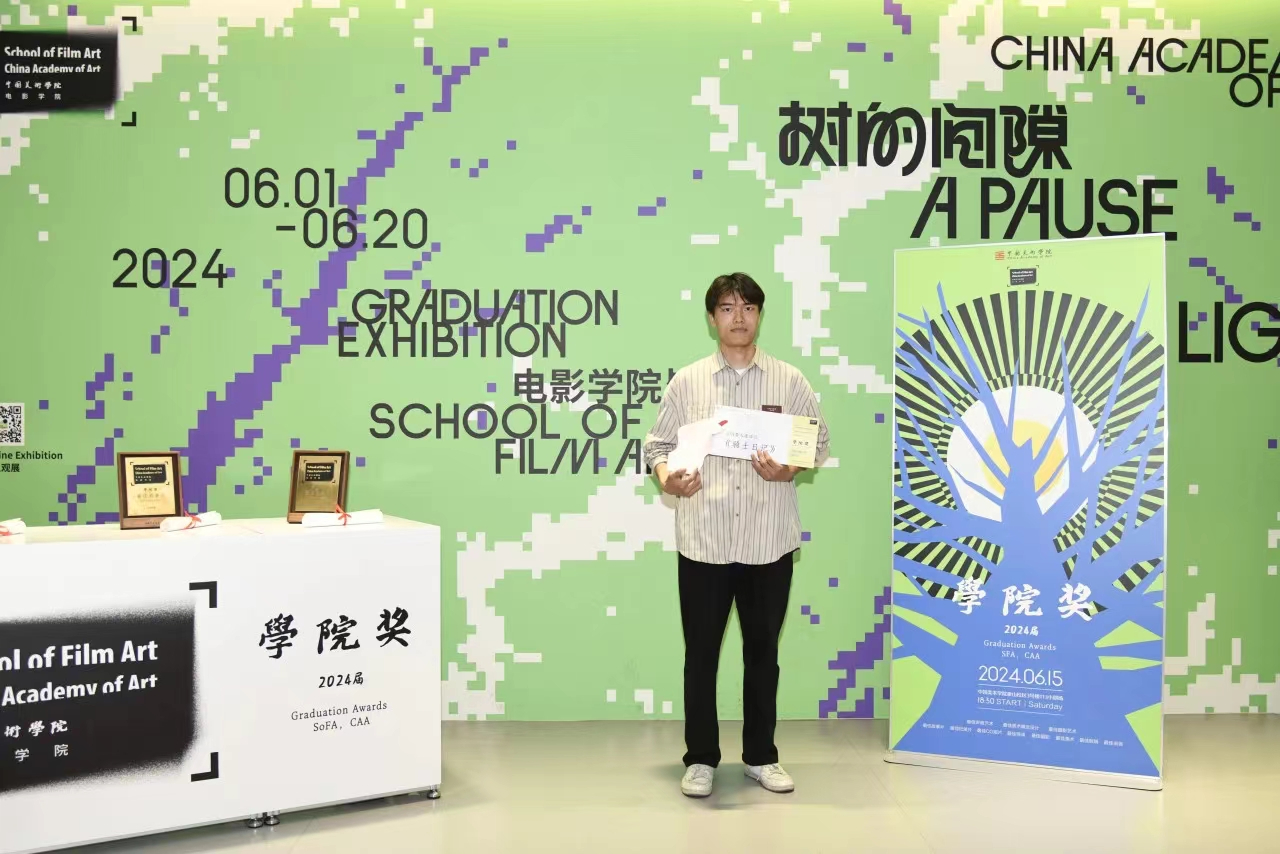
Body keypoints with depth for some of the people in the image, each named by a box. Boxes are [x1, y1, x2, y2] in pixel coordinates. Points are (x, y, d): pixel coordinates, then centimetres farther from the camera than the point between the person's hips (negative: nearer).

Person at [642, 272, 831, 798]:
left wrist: (788, 469, -14)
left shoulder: (790, 381, 3)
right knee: (701, 652, 6)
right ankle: (700, 758, 19)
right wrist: (666, 478, -17)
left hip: (768, 540, 1)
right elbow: (658, 443, 4)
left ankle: (760, 755, 26)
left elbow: (819, 443, 5)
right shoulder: (686, 381, 2)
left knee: (762, 650, 12)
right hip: (703, 539, -1)